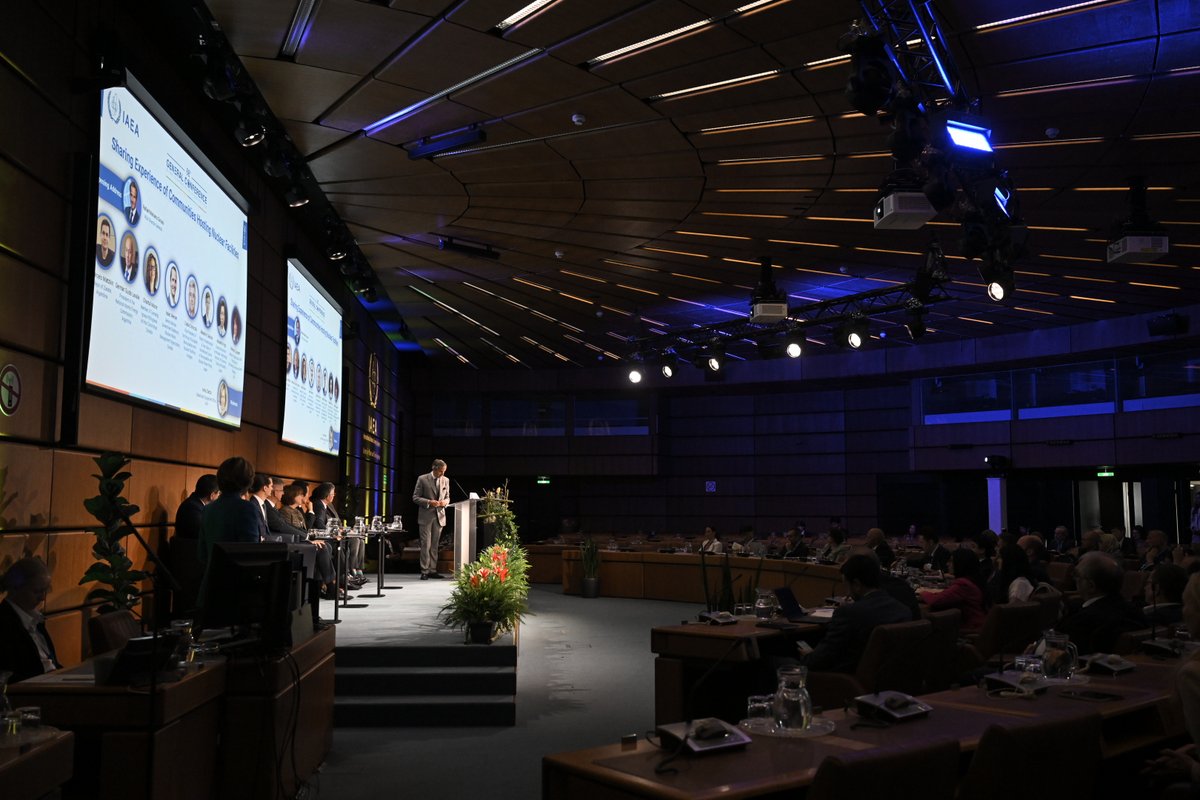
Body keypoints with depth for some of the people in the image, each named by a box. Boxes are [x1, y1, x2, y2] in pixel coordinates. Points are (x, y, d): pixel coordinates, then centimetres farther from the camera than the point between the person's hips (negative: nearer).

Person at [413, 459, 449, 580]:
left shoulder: (445, 480, 8)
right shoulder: (422, 479, -4)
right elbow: (415, 497, -4)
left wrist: (445, 502, -7)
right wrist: (429, 502, -18)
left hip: (439, 516, 4)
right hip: (426, 516, -4)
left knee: (434, 545, 8)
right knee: (426, 545, -5)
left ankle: (432, 570, 12)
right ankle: (424, 571, -1)